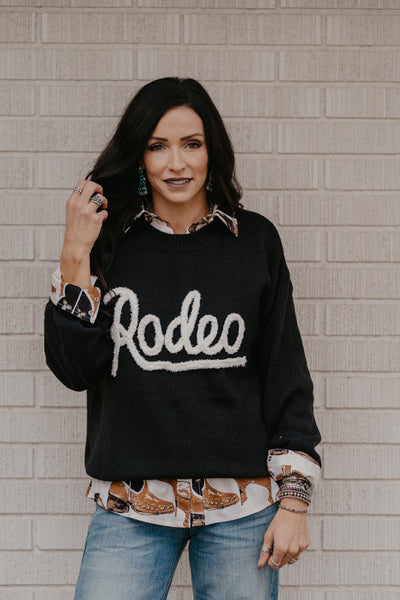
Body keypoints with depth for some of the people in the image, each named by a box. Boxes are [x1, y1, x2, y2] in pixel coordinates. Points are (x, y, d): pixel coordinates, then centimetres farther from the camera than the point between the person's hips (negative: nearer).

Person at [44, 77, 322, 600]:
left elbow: (287, 370, 3)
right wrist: (75, 257, -10)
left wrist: (294, 499, -1)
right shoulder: (110, 239, 3)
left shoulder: (255, 239, 2)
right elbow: (74, 369, -2)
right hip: (130, 508, 0)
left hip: (242, 504, 0)